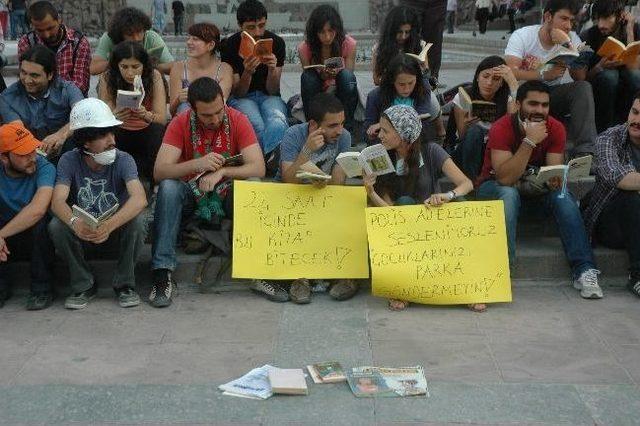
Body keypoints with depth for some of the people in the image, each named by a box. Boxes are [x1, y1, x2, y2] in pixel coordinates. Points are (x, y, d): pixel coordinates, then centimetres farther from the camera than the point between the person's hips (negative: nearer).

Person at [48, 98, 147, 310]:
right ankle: (83, 285, -7)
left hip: (118, 230, -1)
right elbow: (57, 201, -24)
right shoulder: (69, 161, -12)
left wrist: (109, 225, -51)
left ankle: (125, 284, -11)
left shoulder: (123, 160, -16)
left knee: (137, 220, -32)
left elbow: (140, 199, -33)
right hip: (83, 232, 1)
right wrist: (74, 222, -48)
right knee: (56, 226, -27)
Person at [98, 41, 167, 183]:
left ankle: (156, 182, -13)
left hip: (146, 134, -1)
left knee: (158, 131, -32)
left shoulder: (153, 77, -14)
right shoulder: (108, 78, -13)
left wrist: (146, 115, -42)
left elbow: (162, 119, -18)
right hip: (120, 135, 1)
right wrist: (114, 116, -43)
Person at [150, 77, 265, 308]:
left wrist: (221, 172, -33)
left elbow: (258, 168, -20)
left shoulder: (238, 120, -12)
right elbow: (159, 171, -21)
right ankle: (162, 273, -31)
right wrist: (197, 164, -37)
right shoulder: (180, 124, -12)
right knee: (168, 188, -31)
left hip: (227, 195, 0)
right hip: (191, 196, 0)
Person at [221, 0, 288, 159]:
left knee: (277, 124, -35)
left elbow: (272, 91, -3)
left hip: (268, 96, 1)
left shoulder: (277, 43, -5)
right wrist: (247, 73, -27)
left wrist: (272, 70, -24)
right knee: (258, 127, -35)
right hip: (242, 98, -1)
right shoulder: (230, 46, -8)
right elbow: (238, 93, -8)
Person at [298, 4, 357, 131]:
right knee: (308, 76, -29)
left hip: (340, 94, 0)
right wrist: (323, 76, -30)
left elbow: (349, 80, -10)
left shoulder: (348, 44, -14)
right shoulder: (304, 48, -13)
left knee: (346, 75, -30)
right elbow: (308, 81, -7)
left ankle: (347, 127, -25)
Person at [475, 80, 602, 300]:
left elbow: (554, 171, -13)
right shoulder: (502, 128, -23)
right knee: (509, 195, -37)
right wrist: (530, 141, -39)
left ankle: (584, 270, -27)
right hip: (495, 187, -3)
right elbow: (505, 179, -33)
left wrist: (555, 179, -38)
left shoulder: (555, 128, -11)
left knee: (563, 196, -26)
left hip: (536, 188, 3)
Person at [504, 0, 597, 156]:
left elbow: (581, 77, -12)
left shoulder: (571, 38, -1)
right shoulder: (522, 36, -10)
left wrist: (567, 44, -22)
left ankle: (584, 151, -30)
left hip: (552, 94, 3)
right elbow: (510, 72, -25)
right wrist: (545, 75, -36)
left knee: (584, 87, -23)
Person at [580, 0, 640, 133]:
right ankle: (604, 131, -20)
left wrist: (629, 32, -22)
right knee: (609, 75, -32)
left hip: (624, 92, 1)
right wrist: (600, 67, -31)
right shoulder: (587, 36, -13)